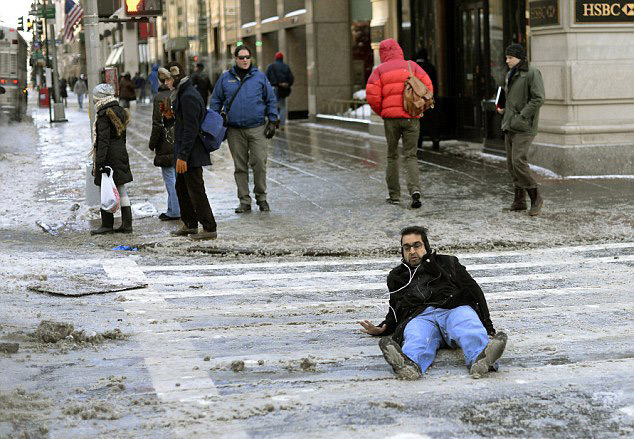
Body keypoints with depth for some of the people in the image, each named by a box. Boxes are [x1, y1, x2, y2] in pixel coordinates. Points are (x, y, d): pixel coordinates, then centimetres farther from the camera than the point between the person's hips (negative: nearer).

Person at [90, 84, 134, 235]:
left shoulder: (104, 115, -14)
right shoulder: (120, 112, 12)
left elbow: (103, 140, -18)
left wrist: (98, 163, -19)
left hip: (108, 157, -8)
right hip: (121, 154, 8)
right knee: (121, 190, 9)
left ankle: (107, 224, 3)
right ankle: (127, 224, 10)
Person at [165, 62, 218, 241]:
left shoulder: (188, 97, -20)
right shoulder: (183, 94, 13)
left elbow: (190, 129, -24)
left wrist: (182, 156, -24)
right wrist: (170, 116, 5)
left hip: (191, 154, -11)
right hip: (186, 154, 11)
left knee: (196, 191, -5)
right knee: (181, 187, 20)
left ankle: (209, 228, 0)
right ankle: (190, 224, 31)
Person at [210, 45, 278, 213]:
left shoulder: (259, 77, 4)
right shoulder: (225, 78, 7)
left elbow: (271, 99, 9)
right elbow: (216, 101, 13)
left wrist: (272, 121, 3)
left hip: (257, 128, -1)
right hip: (234, 130, 1)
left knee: (259, 163, -6)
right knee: (240, 166, 5)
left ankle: (261, 197, 10)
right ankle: (244, 200, 11)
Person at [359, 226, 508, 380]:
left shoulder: (447, 263, 30)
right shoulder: (396, 277, 37)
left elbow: (474, 292, 20)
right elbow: (395, 312, 42)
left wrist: (487, 327, 5)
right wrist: (381, 329, 17)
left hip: (453, 310, 0)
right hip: (419, 317, 0)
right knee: (418, 338, -39)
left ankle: (480, 359, -70)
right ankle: (409, 364, -74)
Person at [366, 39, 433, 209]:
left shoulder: (379, 70, 2)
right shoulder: (412, 66, 5)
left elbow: (372, 95, -8)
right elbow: (428, 87, -2)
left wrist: (381, 112, 9)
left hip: (391, 118, -1)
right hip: (411, 118, 1)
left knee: (392, 156, 13)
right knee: (410, 156, 4)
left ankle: (394, 195, 14)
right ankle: (415, 190, -18)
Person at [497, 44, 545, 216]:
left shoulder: (532, 74, -10)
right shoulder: (510, 75, 17)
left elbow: (538, 98, -18)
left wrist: (522, 116, -20)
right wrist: (502, 108, 11)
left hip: (524, 127, -9)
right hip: (509, 125, 9)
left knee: (519, 162, -17)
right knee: (511, 164, 8)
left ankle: (536, 198, -6)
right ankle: (519, 200, 16)